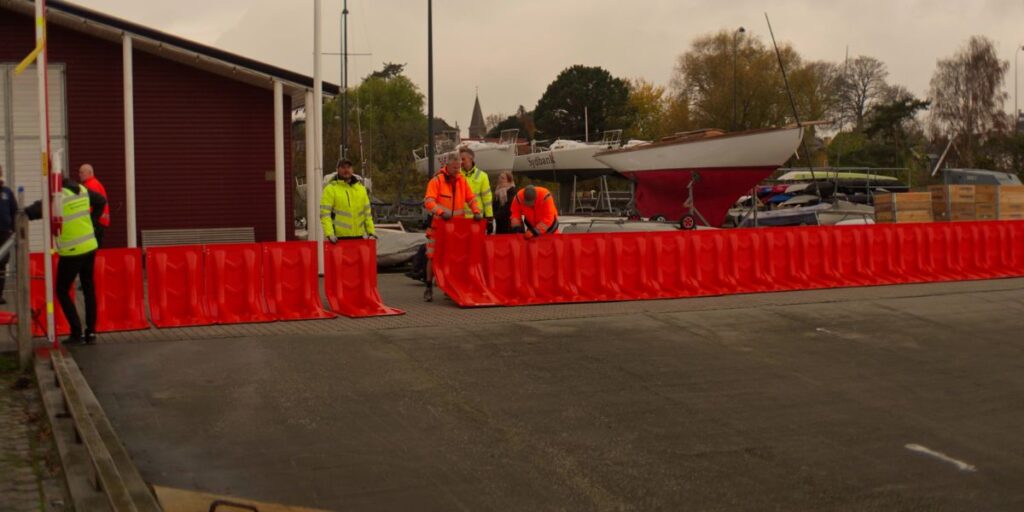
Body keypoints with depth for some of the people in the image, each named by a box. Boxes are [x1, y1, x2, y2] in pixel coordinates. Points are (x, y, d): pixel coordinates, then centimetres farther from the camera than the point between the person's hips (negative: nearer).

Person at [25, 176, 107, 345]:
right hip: (90, 247, 6)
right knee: (89, 289, 13)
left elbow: (31, 213, -25)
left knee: (62, 291, 6)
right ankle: (91, 332, 14)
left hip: (71, 252, -6)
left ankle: (77, 333, 0)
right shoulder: (82, 190, 3)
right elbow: (101, 201, 19)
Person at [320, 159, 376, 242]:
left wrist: (371, 232, 12)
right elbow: (325, 213, -9)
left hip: (359, 236, 5)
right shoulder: (330, 189, -2)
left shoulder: (361, 187, 15)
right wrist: (329, 234, -20)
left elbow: (367, 212, 19)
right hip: (339, 238, -5)